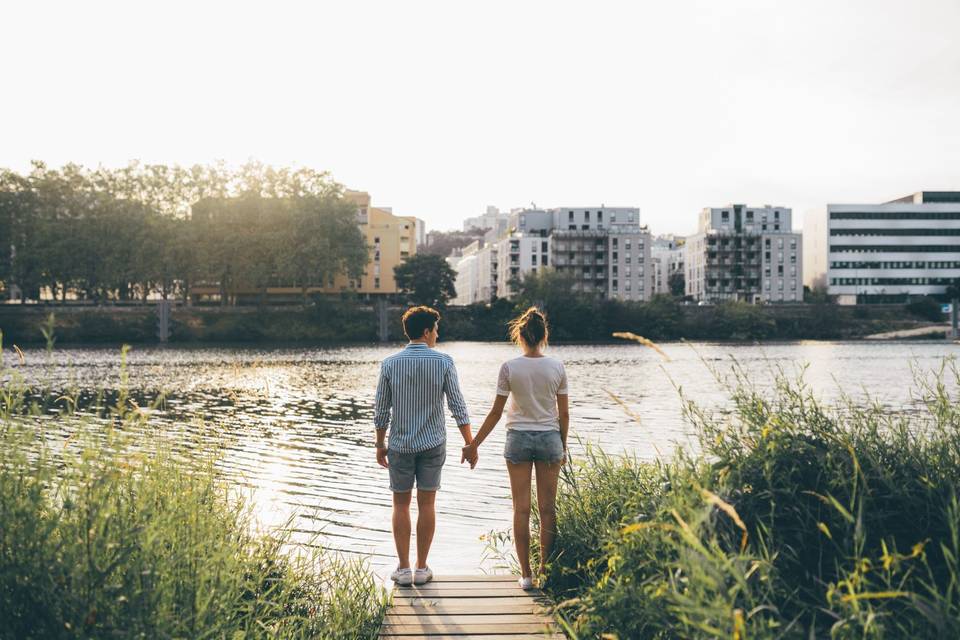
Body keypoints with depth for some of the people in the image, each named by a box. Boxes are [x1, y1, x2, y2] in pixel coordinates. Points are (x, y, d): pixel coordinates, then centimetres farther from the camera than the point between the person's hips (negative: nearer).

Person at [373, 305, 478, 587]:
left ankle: (404, 569, 13)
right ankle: (421, 569, 14)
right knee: (427, 504, 9)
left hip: (400, 445, 0)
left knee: (401, 505, 11)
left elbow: (381, 410, -1)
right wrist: (470, 445, 0)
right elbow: (458, 407, -7)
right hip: (433, 444, 0)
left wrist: (380, 444, 11)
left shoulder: (390, 364, -6)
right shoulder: (443, 362, -8)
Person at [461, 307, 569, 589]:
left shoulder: (510, 368, -8)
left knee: (521, 508, 6)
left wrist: (474, 444, 4)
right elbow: (564, 413, 1)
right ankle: (545, 572, 15)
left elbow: (496, 412, -5)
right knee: (547, 508, 9)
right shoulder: (557, 367, -3)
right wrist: (563, 447, 14)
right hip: (549, 438, 1)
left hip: (518, 439, -1)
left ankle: (526, 574, 10)